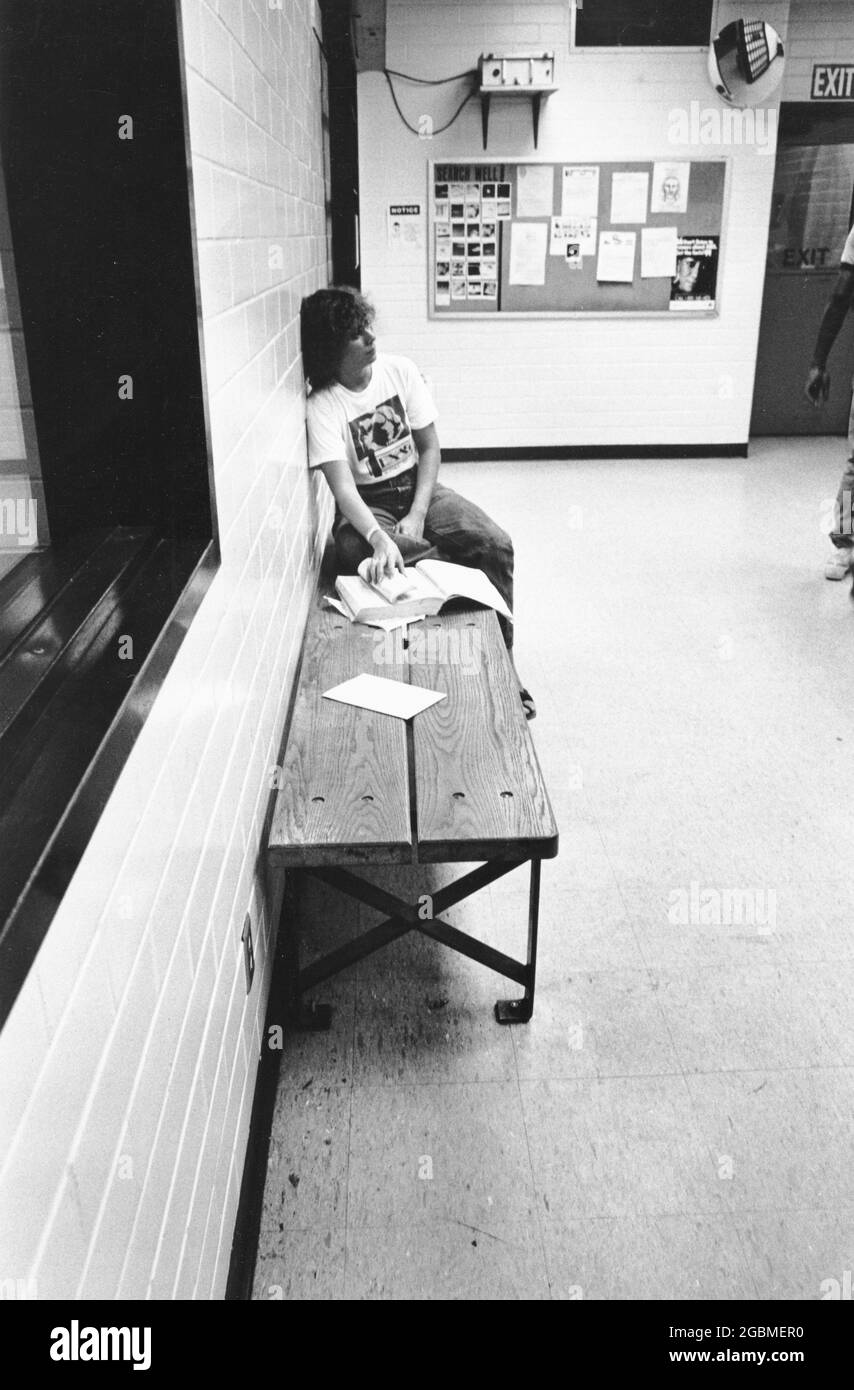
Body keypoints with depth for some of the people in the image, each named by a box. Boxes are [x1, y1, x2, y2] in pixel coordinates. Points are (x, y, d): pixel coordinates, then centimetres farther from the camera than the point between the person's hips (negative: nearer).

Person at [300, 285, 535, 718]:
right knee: (356, 553, -39)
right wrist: (380, 538, -43)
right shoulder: (322, 405, -15)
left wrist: (417, 516, -15)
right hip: (366, 505, -3)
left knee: (497, 546, -19)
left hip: (418, 487, 3)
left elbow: (429, 447, -1)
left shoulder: (400, 370, -4)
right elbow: (343, 487, -25)